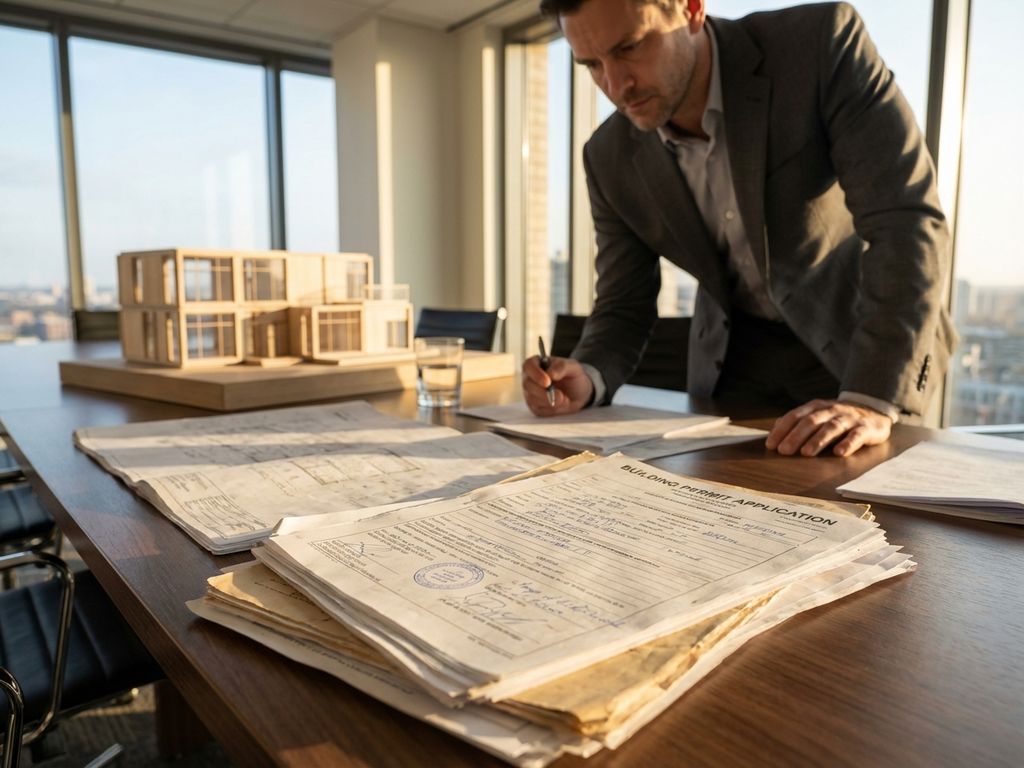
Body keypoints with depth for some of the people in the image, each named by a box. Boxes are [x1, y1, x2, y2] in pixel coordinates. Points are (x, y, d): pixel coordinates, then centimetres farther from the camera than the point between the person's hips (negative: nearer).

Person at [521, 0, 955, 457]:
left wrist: (872, 401, -39)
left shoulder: (822, 44, -21)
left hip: (857, 342, -2)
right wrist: (585, 379, -25)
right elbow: (624, 307, -3)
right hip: (735, 358, 3)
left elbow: (907, 223, -28)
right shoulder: (611, 158, -10)